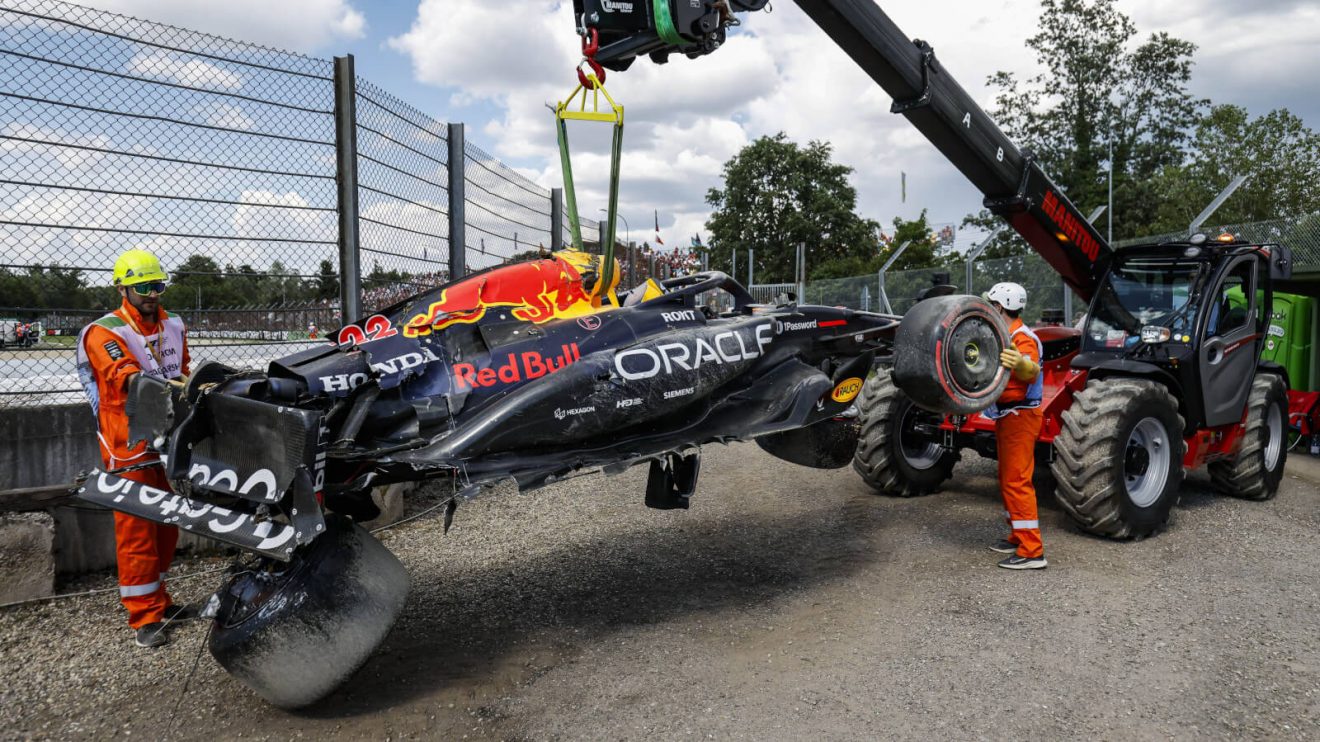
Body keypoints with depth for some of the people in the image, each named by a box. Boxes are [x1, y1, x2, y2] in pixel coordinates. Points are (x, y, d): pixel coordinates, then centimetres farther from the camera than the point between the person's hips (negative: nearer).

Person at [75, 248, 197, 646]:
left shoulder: (173, 325, 11)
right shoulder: (104, 333, -10)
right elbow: (123, 375, -27)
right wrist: (165, 386, -42)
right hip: (129, 442, -6)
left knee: (166, 523, 13)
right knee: (137, 525, -3)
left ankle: (157, 599, 27)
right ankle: (144, 616, 4)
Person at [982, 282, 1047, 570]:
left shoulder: (1023, 338, -18)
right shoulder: (1004, 335, 13)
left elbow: (1032, 371, -38)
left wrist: (1021, 364, -59)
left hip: (1019, 416, -10)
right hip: (1008, 416, 10)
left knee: (1016, 481, -11)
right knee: (1008, 480, 17)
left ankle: (1032, 552, -9)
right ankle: (1018, 537, 28)